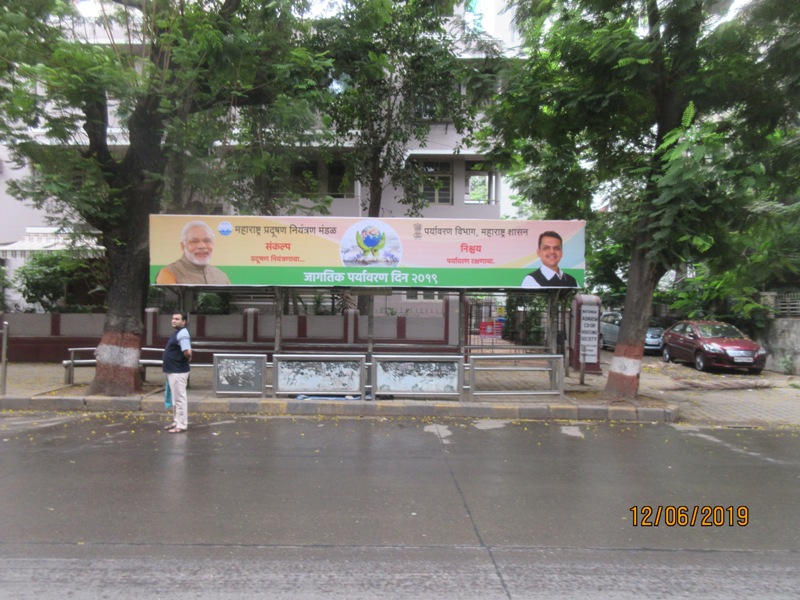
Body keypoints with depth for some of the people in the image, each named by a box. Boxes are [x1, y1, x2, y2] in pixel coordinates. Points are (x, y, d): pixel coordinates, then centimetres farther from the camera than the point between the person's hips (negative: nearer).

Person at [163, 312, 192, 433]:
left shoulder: (182, 334, -19)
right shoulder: (177, 333, 14)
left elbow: (187, 352, -31)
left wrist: (187, 359, -12)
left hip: (178, 372, -11)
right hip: (172, 371, 11)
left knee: (179, 398, -4)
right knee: (175, 398, 18)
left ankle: (182, 425, 3)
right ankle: (176, 422, 28)